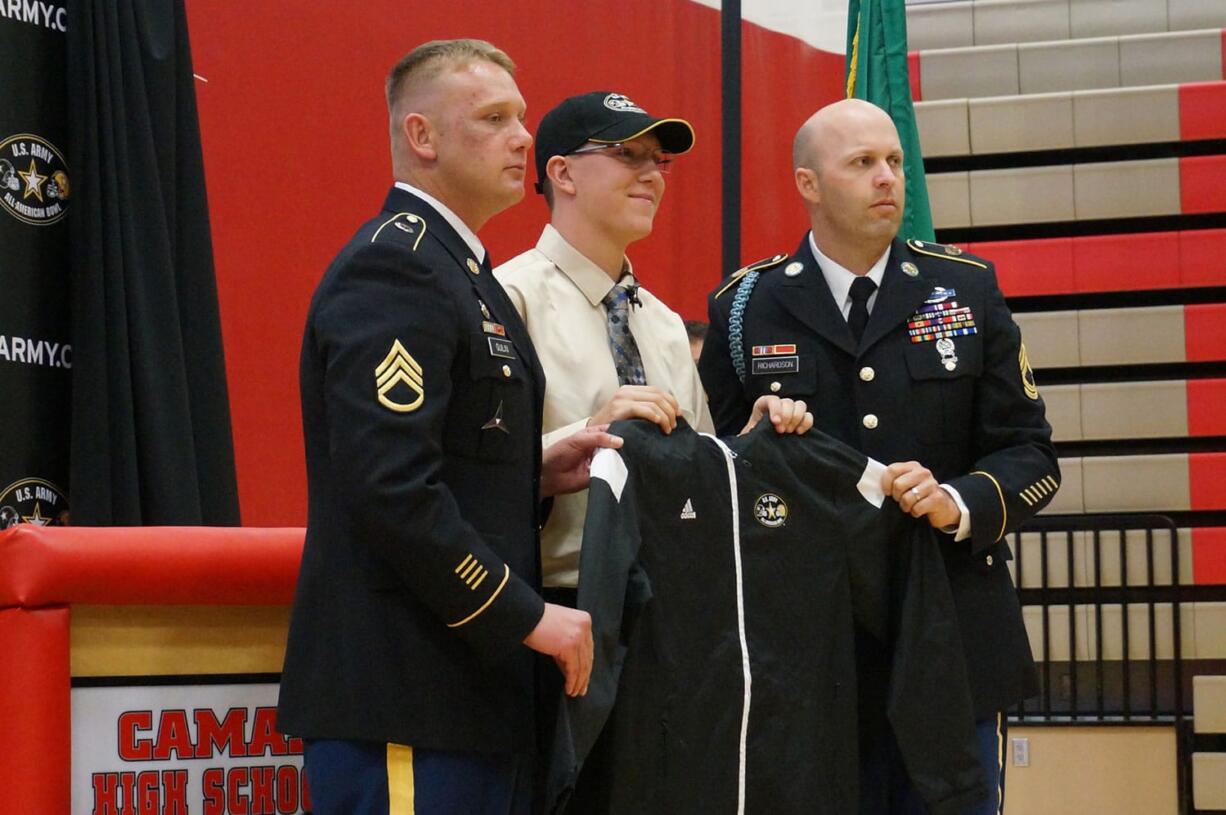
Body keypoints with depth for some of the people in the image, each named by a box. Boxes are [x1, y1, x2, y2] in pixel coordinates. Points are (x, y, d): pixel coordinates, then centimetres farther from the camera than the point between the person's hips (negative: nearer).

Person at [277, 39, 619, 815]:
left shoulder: (463, 271, 19)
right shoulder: (393, 266, -13)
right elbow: (390, 487, -23)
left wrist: (538, 474, 6)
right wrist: (527, 614, -17)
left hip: (473, 693, 10)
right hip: (406, 699, -10)